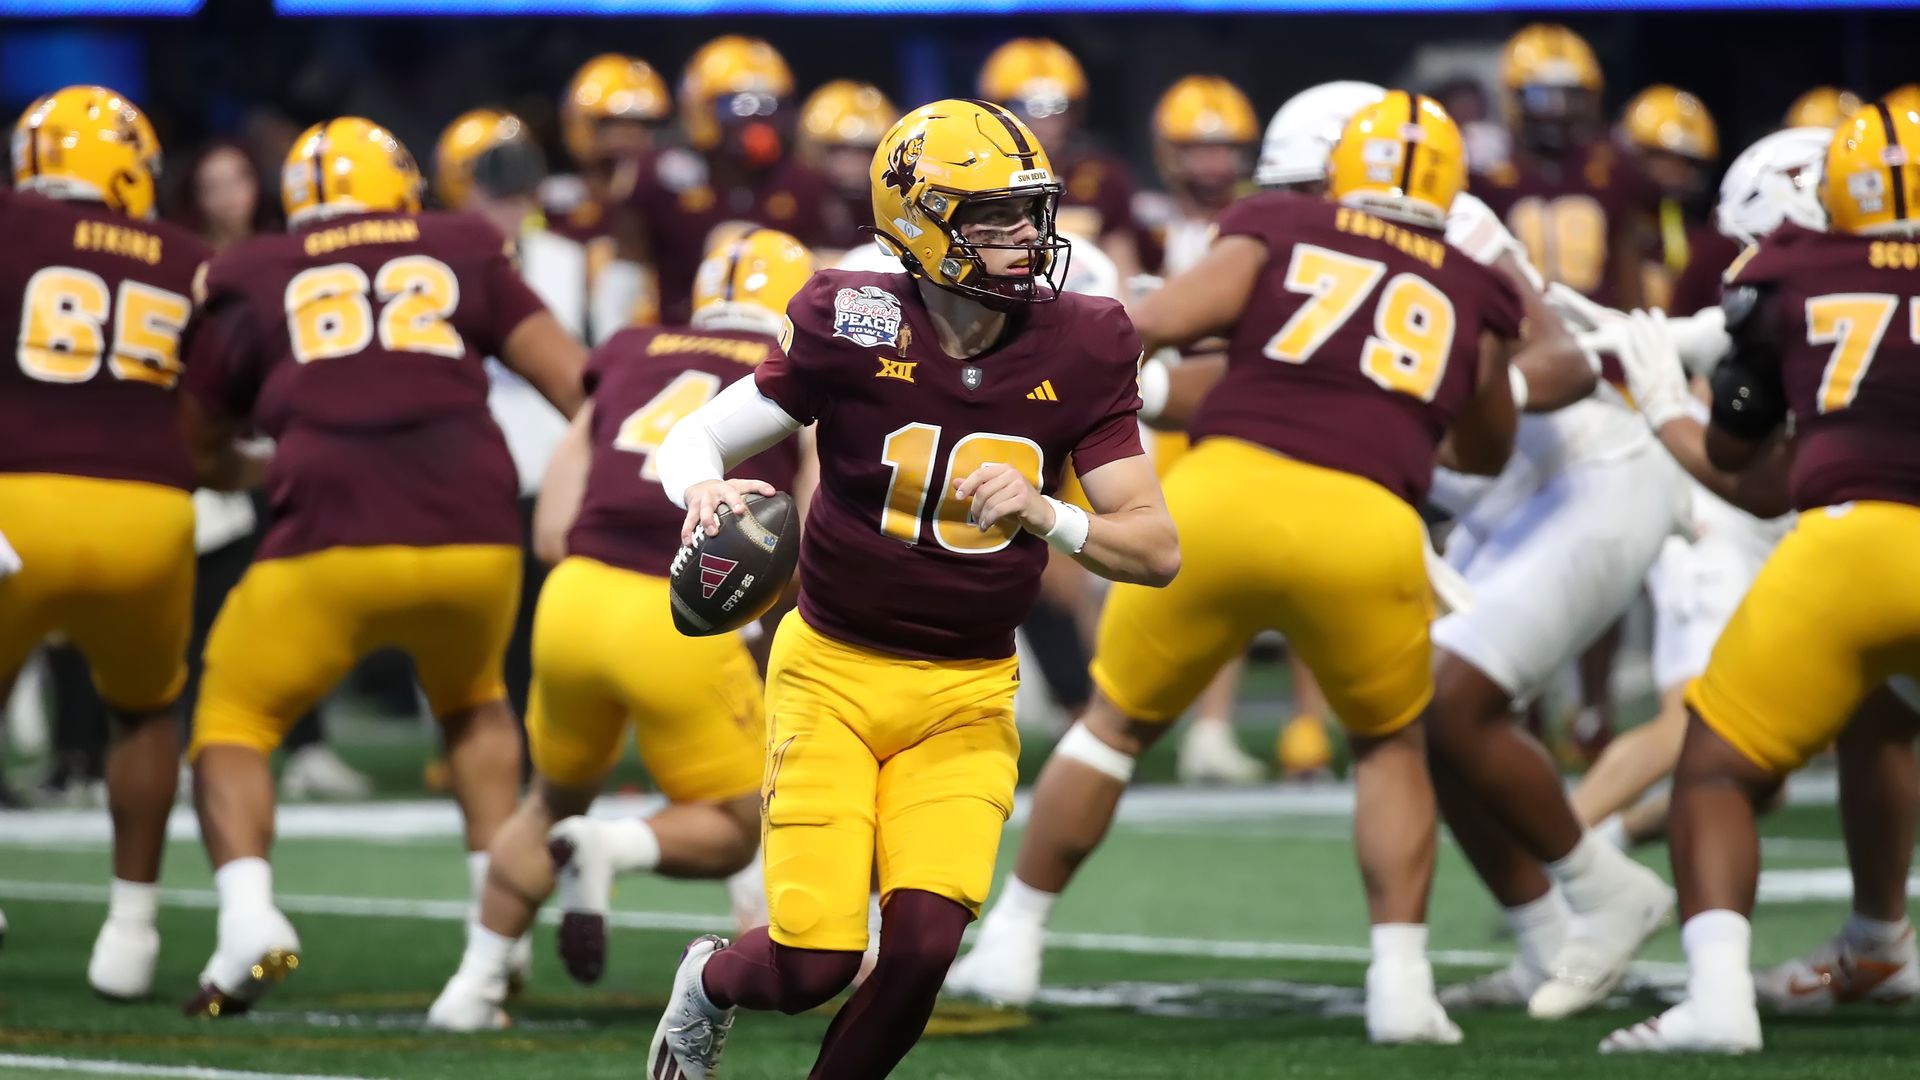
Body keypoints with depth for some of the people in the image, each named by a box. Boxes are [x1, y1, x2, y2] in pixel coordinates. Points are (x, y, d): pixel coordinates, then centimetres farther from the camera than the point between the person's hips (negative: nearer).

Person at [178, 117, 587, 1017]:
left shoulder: (252, 283, 18)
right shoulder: (463, 256, 20)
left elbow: (192, 437, 26)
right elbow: (571, 376, 12)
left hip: (330, 543, -2)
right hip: (473, 538, 2)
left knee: (234, 723, 16)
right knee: (472, 701, 32)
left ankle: (249, 915, -9)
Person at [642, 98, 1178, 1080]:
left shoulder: (1079, 352, -5)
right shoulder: (856, 328, -12)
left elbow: (1157, 549, -6)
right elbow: (692, 439, -3)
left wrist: (1041, 514, -25)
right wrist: (705, 492, -28)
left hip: (966, 694, 2)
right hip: (833, 672, -2)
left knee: (925, 942, -17)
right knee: (814, 963, -11)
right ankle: (711, 982, 27)